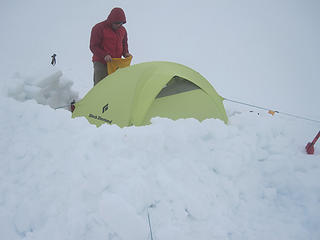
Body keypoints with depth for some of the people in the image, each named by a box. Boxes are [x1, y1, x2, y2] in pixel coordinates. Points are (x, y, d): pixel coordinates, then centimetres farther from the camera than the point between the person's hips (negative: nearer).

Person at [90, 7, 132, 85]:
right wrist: (104, 55, -25)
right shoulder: (99, 28, -10)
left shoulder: (123, 30, 8)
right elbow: (93, 47, -10)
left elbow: (124, 44, 22)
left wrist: (126, 53, 1)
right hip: (101, 63, -5)